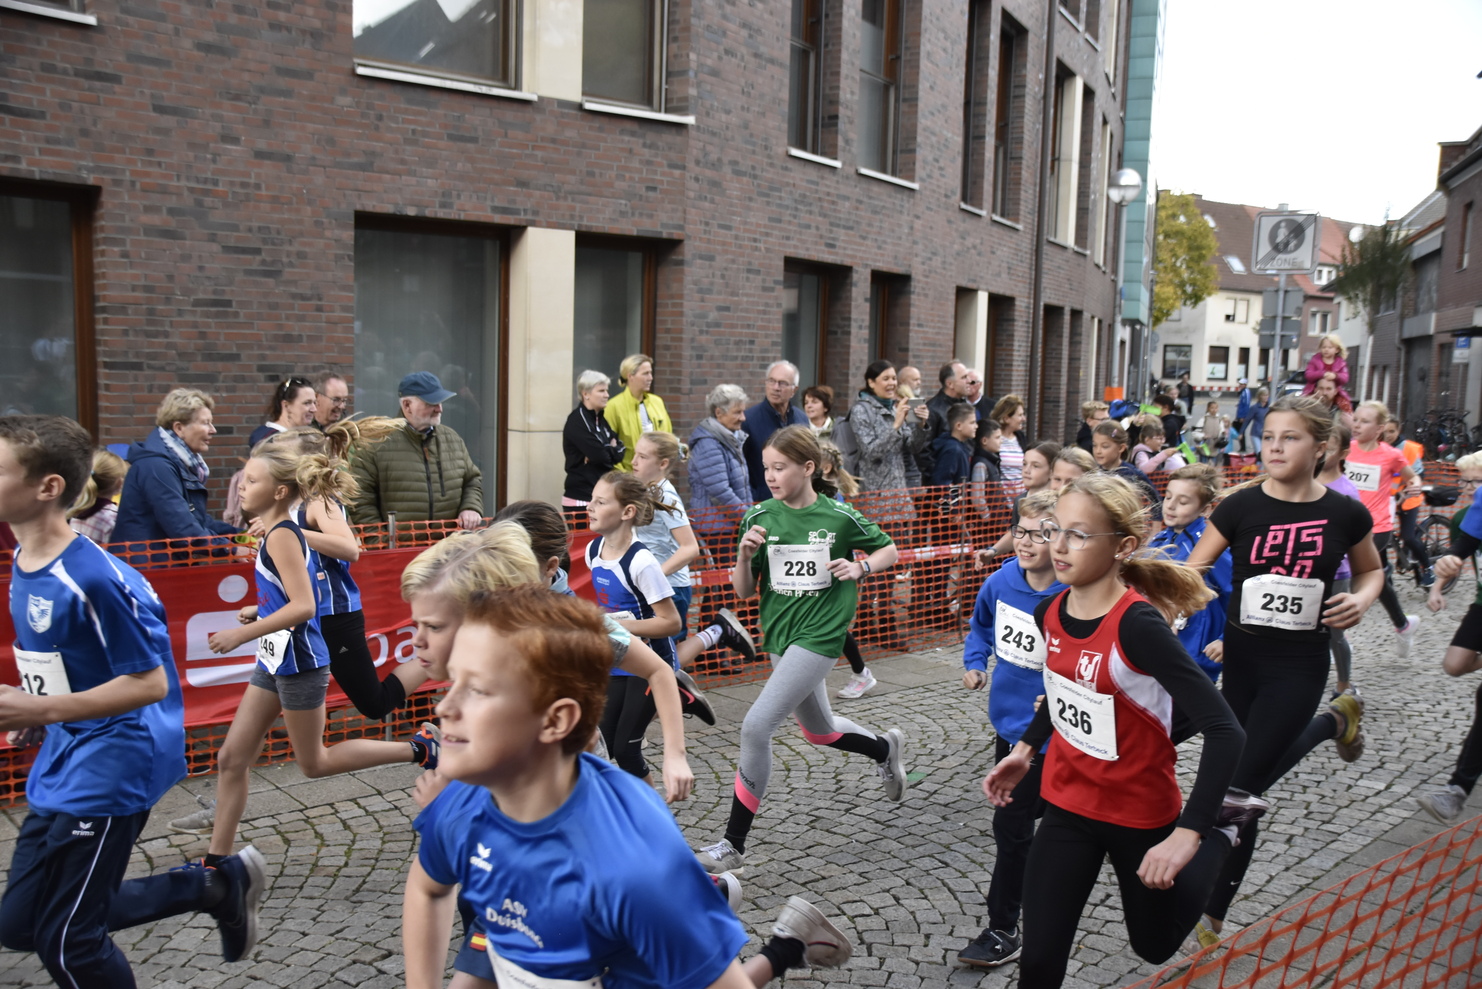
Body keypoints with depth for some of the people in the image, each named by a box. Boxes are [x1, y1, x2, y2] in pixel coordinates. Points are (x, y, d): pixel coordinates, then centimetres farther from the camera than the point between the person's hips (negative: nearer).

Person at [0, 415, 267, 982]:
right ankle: (215, 885, 22)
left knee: (66, 943, 3)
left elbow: (149, 683, -21)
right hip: (63, 759, 9)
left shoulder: (91, 578, -24)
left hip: (109, 767, -9)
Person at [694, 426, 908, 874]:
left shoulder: (839, 517, -10)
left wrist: (860, 568, -13)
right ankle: (885, 748, 55)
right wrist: (744, 554, -17)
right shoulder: (759, 518, -2)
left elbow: (888, 549, 7)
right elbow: (744, 591, 2)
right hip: (779, 636, 6)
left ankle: (734, 845, -1)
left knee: (756, 727, -15)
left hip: (819, 636, -6)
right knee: (818, 731, 23)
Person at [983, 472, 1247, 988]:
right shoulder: (1049, 612, -8)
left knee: (1155, 945, 22)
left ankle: (1217, 824, 38)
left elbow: (1225, 732, -30)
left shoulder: (1138, 624, -29)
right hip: (1067, 807, 5)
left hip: (1139, 814, -4)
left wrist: (1187, 835, -32)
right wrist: (1026, 749, 15)